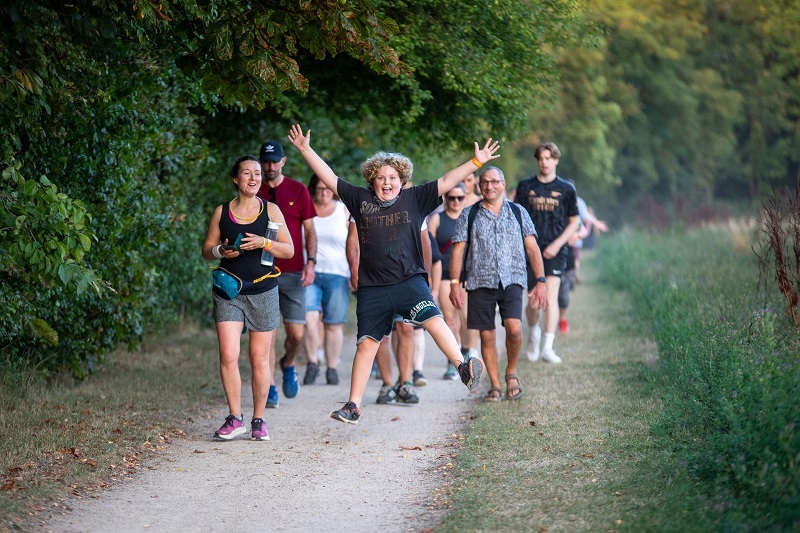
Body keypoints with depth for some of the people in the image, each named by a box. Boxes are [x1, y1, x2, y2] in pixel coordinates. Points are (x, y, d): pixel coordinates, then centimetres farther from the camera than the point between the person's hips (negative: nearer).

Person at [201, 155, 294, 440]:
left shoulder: (270, 210, 3)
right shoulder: (222, 212, 6)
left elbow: (289, 249, 2)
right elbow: (206, 250, 11)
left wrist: (264, 243, -15)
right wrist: (221, 251, -11)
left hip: (263, 291, 0)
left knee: (259, 360, 3)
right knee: (228, 357, -10)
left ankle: (258, 420, 14)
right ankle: (235, 419, 1)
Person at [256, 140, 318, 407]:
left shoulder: (298, 190, 5)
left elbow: (309, 230, 7)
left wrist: (311, 262, -6)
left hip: (292, 272, 0)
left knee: (296, 334, -2)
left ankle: (288, 365, 29)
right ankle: (270, 388, 4)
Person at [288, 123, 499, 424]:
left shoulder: (414, 199, 7)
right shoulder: (360, 200, 9)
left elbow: (447, 182, 7)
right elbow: (328, 178, 11)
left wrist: (476, 162, 2)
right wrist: (306, 150, 8)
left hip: (409, 280, -1)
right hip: (372, 288, 1)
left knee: (432, 318, -25)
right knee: (366, 344, 2)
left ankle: (463, 367, -30)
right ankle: (353, 406, 8)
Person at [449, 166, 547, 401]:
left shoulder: (518, 212, 10)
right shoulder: (469, 215, 8)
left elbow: (532, 248, 9)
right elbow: (458, 250, 5)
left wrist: (540, 281, 1)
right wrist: (454, 284, -3)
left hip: (512, 280, -1)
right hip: (480, 282, 1)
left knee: (514, 327, -19)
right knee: (487, 335, 0)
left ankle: (511, 372, 6)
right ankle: (495, 385, 13)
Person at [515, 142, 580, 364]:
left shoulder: (566, 189, 3)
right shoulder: (526, 186, 6)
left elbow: (574, 221, 7)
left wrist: (557, 244, -6)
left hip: (554, 252, -2)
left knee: (551, 296, -16)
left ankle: (547, 347, -16)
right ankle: (534, 332, 37)